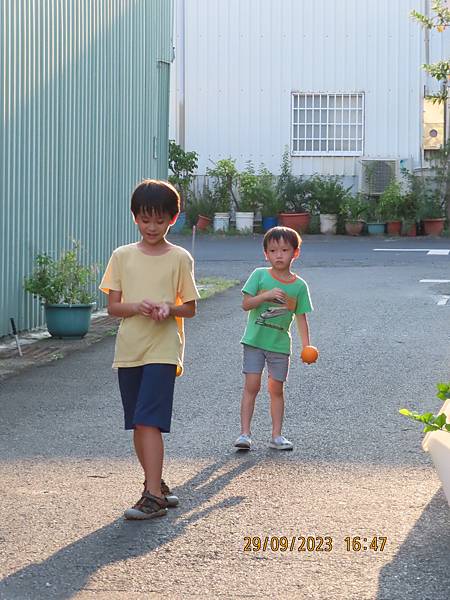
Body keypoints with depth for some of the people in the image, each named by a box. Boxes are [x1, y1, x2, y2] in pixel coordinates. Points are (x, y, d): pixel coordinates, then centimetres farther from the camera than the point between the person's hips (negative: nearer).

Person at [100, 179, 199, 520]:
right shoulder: (122, 256, 6)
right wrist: (138, 306, -17)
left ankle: (153, 496, -14)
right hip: (129, 350, 4)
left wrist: (169, 308, -18)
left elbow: (190, 308, 3)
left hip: (163, 350, -4)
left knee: (149, 421, -14)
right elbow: (113, 307, 4)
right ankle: (156, 486, 27)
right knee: (139, 425, 11)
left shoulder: (180, 258, 0)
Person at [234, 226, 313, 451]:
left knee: (276, 389, 8)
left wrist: (306, 346, -4)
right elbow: (246, 304, -8)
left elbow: (301, 317, 3)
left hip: (280, 344, 2)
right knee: (251, 385, -5)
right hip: (255, 340, -1)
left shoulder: (299, 285, 0)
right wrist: (267, 295, -23)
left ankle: (276, 435, 16)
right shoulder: (260, 275, -4)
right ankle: (244, 433, -1)